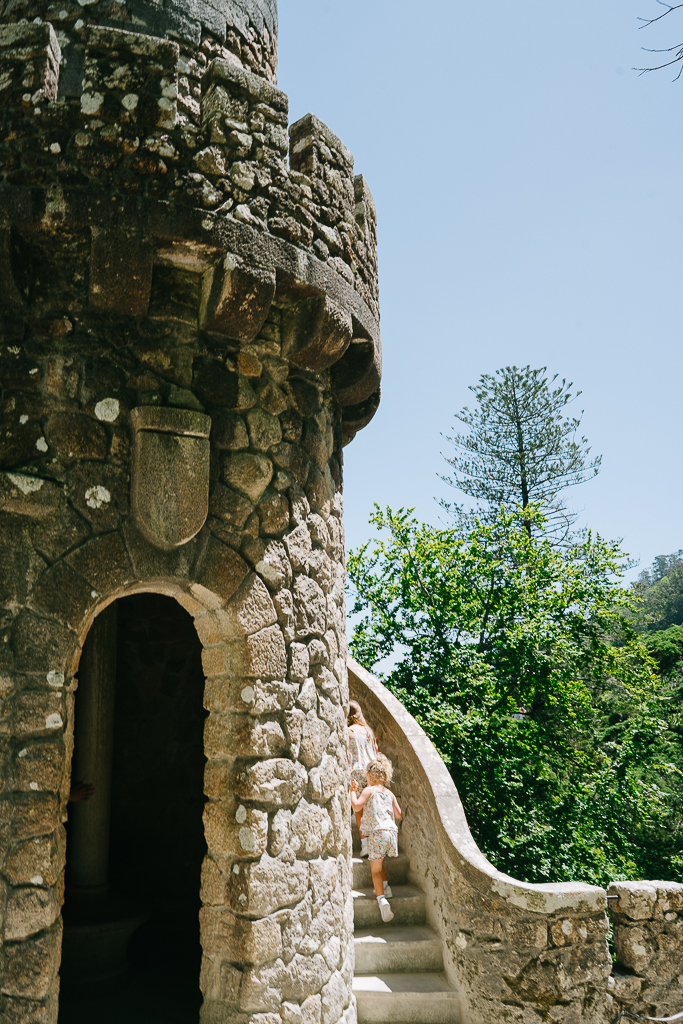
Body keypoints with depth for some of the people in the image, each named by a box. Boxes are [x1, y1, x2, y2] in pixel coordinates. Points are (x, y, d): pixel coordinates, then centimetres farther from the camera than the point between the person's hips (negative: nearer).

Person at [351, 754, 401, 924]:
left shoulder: (369, 790, 0)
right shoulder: (390, 794, 15)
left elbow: (356, 806, -11)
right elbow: (398, 815, 16)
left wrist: (353, 791, 1)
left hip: (377, 833, -5)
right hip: (391, 831, 5)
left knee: (375, 868, 1)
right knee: (378, 862, 28)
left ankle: (381, 898, -13)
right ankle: (385, 887, 20)